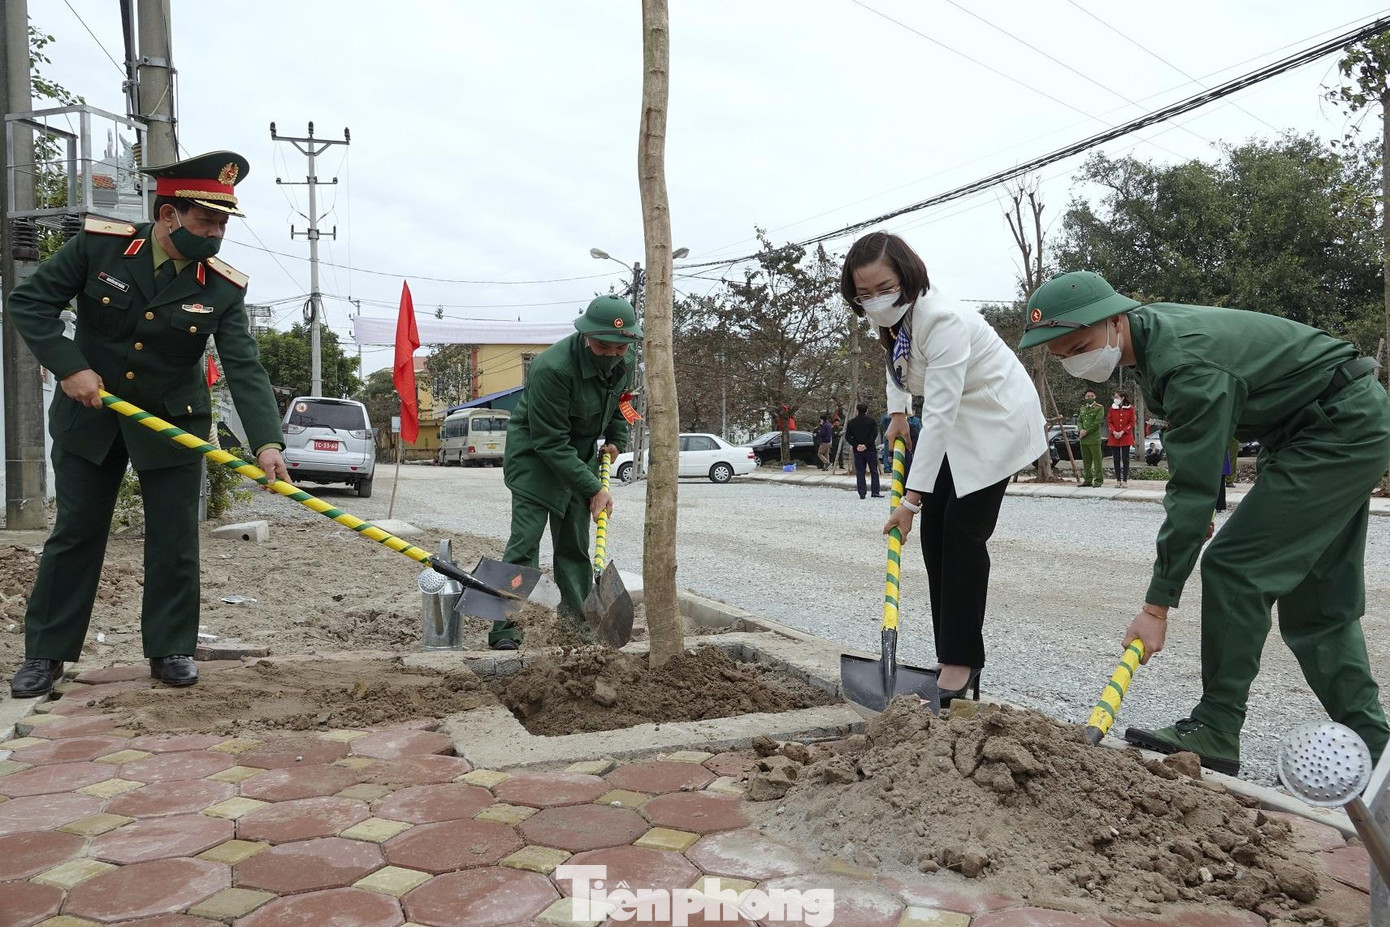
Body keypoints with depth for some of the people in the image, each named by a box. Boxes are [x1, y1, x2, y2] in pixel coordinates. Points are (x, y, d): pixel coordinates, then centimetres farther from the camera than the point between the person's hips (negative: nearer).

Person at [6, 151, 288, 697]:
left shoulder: (223, 288, -13)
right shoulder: (98, 246, -13)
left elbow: (245, 369, -19)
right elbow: (29, 301, -7)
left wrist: (267, 441, -32)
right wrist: (68, 368, -20)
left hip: (173, 424, 0)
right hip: (88, 415, 0)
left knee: (174, 540, 2)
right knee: (75, 534, 8)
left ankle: (170, 650, 16)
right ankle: (45, 653, 21)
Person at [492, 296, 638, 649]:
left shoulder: (621, 365, -7)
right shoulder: (551, 368, -32)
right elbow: (551, 443, -29)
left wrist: (616, 440, 4)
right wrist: (594, 489, -27)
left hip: (581, 456, 7)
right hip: (535, 456, -7)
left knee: (575, 542, 11)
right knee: (524, 542, -11)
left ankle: (576, 612, 23)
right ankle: (504, 629, -7)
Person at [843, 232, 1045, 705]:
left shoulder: (942, 320, -32)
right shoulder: (889, 317, -6)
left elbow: (939, 415, -36)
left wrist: (912, 497, -36)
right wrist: (897, 413, 7)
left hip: (997, 418, -9)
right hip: (956, 421, 9)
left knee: (963, 533, -13)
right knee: (935, 531, 4)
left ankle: (961, 662, -7)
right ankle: (955, 657, 11)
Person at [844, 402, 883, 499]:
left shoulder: (851, 422, 4)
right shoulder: (870, 420, -4)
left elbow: (847, 437, 0)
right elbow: (874, 434, -11)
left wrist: (856, 445, -4)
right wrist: (866, 445, -10)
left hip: (857, 451, 2)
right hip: (870, 450, -2)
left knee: (859, 472, 5)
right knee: (874, 471, 6)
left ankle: (862, 493, 1)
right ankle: (875, 492, 1)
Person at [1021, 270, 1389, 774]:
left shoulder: (1186, 363, -31)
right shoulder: (1150, 331, -1)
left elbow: (1193, 492, -31)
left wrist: (1157, 606, -28)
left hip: (1342, 430, -10)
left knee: (1233, 567, -14)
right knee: (1315, 597, 11)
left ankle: (1215, 732, -7)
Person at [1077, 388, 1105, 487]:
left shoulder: (1099, 408, -3)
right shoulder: (1082, 408, 16)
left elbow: (1098, 422, -12)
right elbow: (1079, 421, 13)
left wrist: (1087, 431, -14)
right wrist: (1080, 430, -7)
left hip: (1094, 439, -6)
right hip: (1083, 439, 6)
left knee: (1097, 460, -4)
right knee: (1086, 461, 11)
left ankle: (1098, 480, 1)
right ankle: (1088, 480, 18)